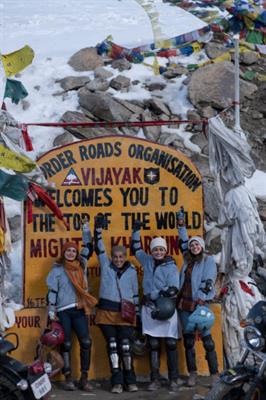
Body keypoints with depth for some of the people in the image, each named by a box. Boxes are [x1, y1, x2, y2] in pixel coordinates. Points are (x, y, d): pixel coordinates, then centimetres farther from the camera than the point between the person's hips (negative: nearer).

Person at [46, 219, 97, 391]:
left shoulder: (81, 265, 15)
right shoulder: (57, 269, 4)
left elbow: (88, 248, 25)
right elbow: (52, 290, 1)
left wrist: (87, 232, 21)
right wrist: (51, 310, -6)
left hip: (80, 310, 3)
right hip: (63, 311, -3)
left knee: (86, 342, -6)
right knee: (66, 344, -1)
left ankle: (84, 378, 0)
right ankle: (68, 378, 3)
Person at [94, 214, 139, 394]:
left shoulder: (132, 271, 7)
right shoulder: (106, 265, 6)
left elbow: (135, 293, 12)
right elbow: (100, 248, -2)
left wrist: (137, 313, 10)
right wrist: (99, 228, -9)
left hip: (125, 314, 0)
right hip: (107, 312, 0)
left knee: (126, 345, -6)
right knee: (112, 345, 1)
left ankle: (130, 380, 5)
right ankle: (117, 381, 3)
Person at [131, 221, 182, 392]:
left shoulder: (171, 267, -2)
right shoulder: (148, 261, 10)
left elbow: (173, 289, -11)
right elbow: (136, 249, 26)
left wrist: (153, 294, -12)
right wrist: (136, 231, 20)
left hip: (167, 308, -4)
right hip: (150, 309, 4)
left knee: (170, 344, -2)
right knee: (153, 345, 4)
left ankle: (174, 379, 5)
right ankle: (155, 379, 8)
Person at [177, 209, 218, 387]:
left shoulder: (209, 260, -2)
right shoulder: (188, 260, 14)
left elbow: (208, 282, -10)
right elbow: (184, 241, 27)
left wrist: (200, 301, -17)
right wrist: (181, 224, 24)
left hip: (199, 304, -6)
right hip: (184, 304, 6)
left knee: (207, 338, -8)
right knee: (188, 340, 6)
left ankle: (215, 374, -5)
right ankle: (193, 374, 12)